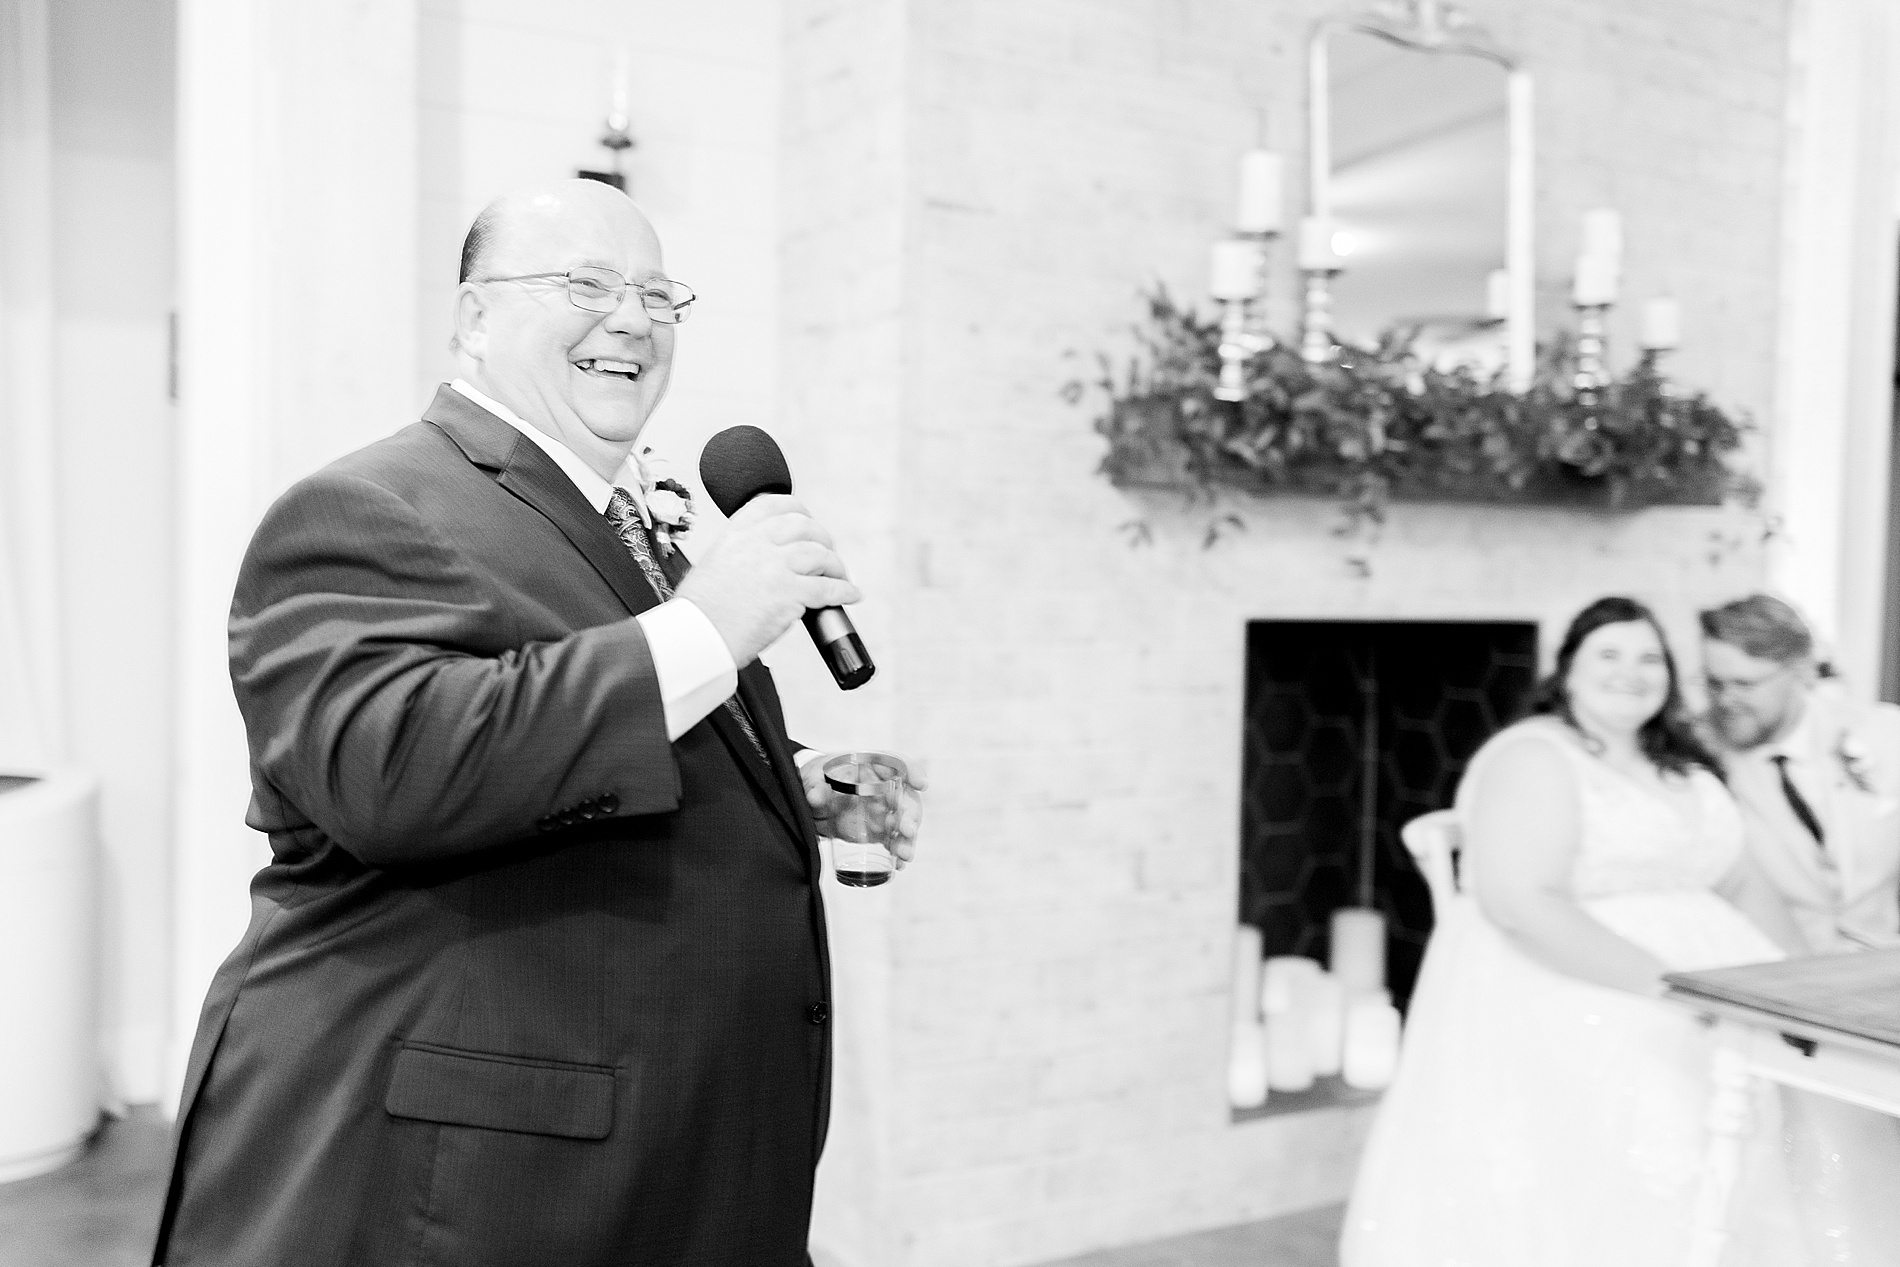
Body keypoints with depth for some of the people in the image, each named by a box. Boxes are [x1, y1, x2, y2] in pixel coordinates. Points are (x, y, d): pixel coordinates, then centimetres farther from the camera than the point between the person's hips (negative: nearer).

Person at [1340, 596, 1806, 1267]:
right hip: (1555, 992, -8)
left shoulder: (1683, 771, 20)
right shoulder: (1535, 758, -7)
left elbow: (1744, 887, 19)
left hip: (1701, 995, 8)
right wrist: (1663, 982, -23)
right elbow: (1521, 903, -20)